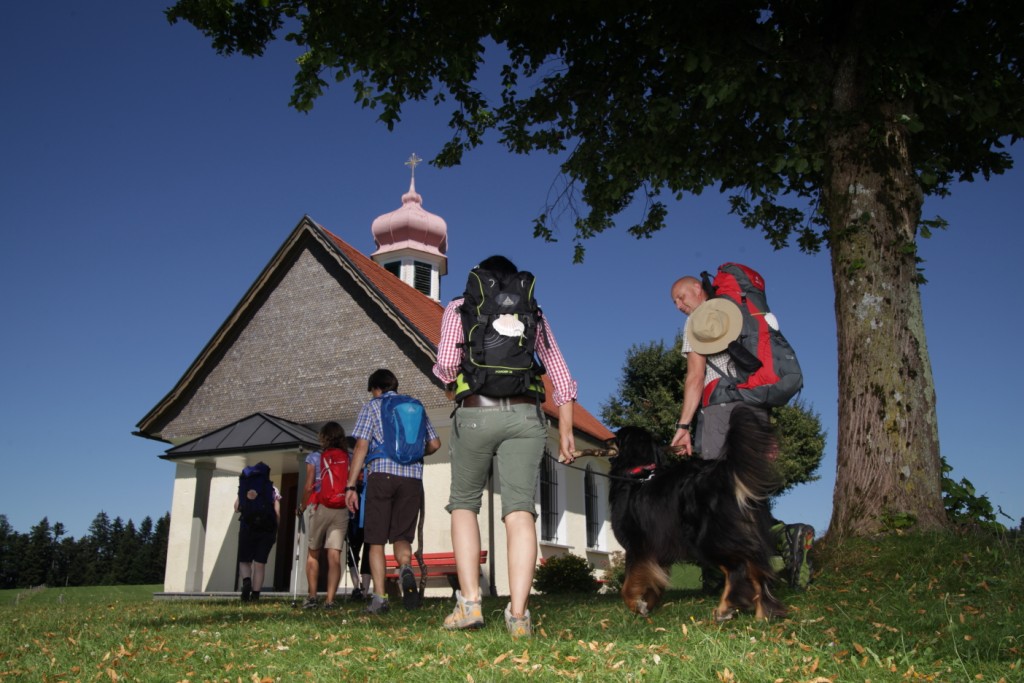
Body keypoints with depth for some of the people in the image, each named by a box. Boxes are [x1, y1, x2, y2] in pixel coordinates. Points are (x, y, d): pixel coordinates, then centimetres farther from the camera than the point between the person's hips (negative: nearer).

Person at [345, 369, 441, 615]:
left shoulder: (371, 406, 9)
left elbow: (361, 447, -1)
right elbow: (434, 444, 17)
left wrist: (351, 486, -2)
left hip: (381, 474, -2)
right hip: (413, 477, 3)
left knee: (376, 539, 4)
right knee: (402, 536, 7)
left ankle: (379, 597, -3)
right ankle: (406, 568, -24)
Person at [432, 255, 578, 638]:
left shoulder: (459, 308, 12)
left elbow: (447, 365, -3)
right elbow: (560, 375, 12)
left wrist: (447, 376, 20)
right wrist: (565, 431, 14)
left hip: (476, 413, -1)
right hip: (525, 416, 2)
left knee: (464, 504, 13)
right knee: (519, 510, -3)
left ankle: (469, 602, 0)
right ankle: (518, 613, -13)